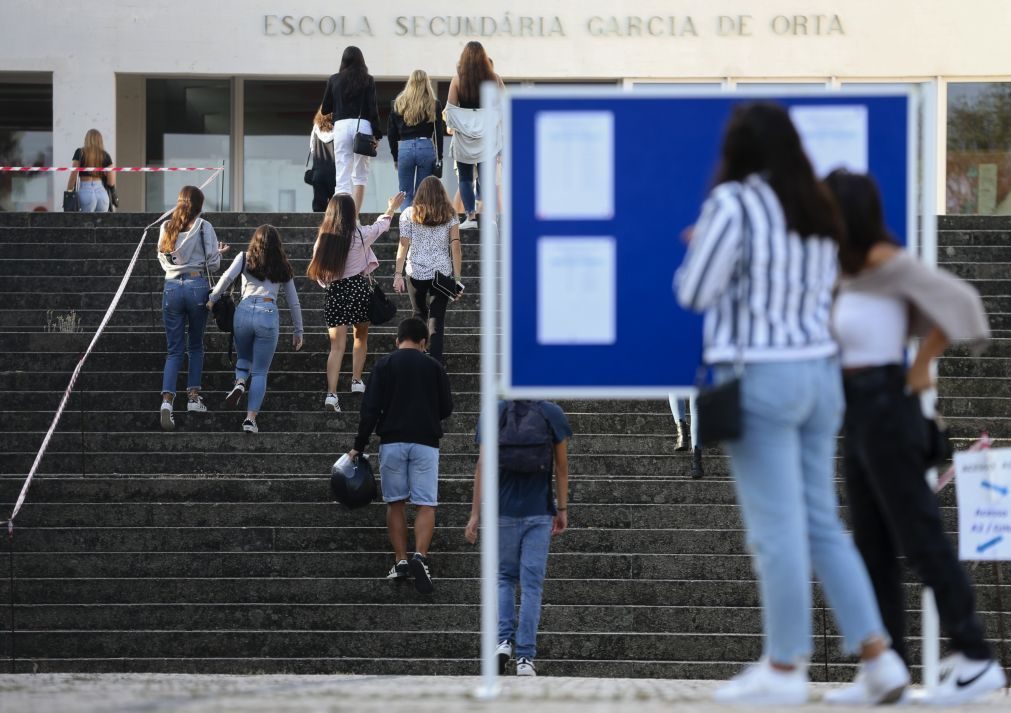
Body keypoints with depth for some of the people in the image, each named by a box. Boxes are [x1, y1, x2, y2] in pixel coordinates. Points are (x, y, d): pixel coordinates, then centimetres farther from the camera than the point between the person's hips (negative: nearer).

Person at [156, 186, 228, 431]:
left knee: (174, 349, 3)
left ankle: (167, 400, -17)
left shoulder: (166, 228, 6)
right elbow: (212, 263, -5)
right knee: (196, 345, 17)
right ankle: (193, 397, 14)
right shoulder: (203, 227, -4)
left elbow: (163, 261, 14)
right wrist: (219, 252, 16)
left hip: (172, 288, 2)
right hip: (197, 286, -2)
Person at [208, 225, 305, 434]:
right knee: (260, 372, 6)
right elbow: (293, 302, 18)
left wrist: (212, 299, 5)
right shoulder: (282, 267, 17)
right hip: (269, 314, 0)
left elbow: (228, 277, -6)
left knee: (243, 359, 24)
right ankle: (250, 419, -4)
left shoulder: (245, 258, 12)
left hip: (244, 311, 0)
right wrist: (298, 331, 25)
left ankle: (240, 382, -9)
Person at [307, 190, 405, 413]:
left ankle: (331, 393, -14)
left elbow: (319, 274, 1)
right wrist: (391, 209, 31)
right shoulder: (360, 236, -10)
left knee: (337, 346, -2)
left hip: (335, 292, 1)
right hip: (359, 288, -1)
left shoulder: (322, 239, -4)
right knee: (361, 336, 24)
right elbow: (381, 225, 12)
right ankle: (357, 380, 27)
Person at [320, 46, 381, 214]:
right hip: (362, 125, -1)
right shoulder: (368, 80, 3)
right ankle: (355, 215, 4)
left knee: (342, 177, -2)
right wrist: (376, 135, 0)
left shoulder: (334, 80, 8)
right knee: (360, 175, 10)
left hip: (341, 125, 1)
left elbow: (325, 109, 12)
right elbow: (373, 109, -2)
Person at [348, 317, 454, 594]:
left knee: (395, 503, 11)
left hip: (392, 443, 0)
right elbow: (446, 409, 9)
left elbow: (370, 408, -3)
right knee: (426, 504, -2)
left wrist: (359, 446, 2)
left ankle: (401, 562, 7)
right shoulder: (434, 366, 5)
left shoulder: (384, 365, 3)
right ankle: (420, 556, -22)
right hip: (425, 442, 0)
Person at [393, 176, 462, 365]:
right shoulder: (450, 215, 0)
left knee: (420, 314, 17)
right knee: (437, 315, 3)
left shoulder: (409, 214, -1)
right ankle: (435, 359, -7)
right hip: (442, 272, 0)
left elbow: (403, 245, -6)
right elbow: (455, 247, -4)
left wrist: (398, 273, -3)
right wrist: (457, 278, -1)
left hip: (416, 272, 0)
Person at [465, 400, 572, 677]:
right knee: (532, 584, 2)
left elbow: (483, 465, -3)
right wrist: (562, 509, 9)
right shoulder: (553, 414, -1)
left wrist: (475, 514, -2)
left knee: (504, 578, 17)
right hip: (539, 512, -1)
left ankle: (503, 640, -2)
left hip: (503, 511, 1)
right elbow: (561, 466, 1)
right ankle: (525, 658, -2)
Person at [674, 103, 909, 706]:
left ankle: (784, 669, 2)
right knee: (823, 524, 13)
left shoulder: (734, 203, -11)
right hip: (821, 371, 7)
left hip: (761, 375, -7)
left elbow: (696, 292, -9)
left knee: (777, 530, -3)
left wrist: (705, 247, 10)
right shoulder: (818, 207, 9)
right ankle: (878, 654, 7)